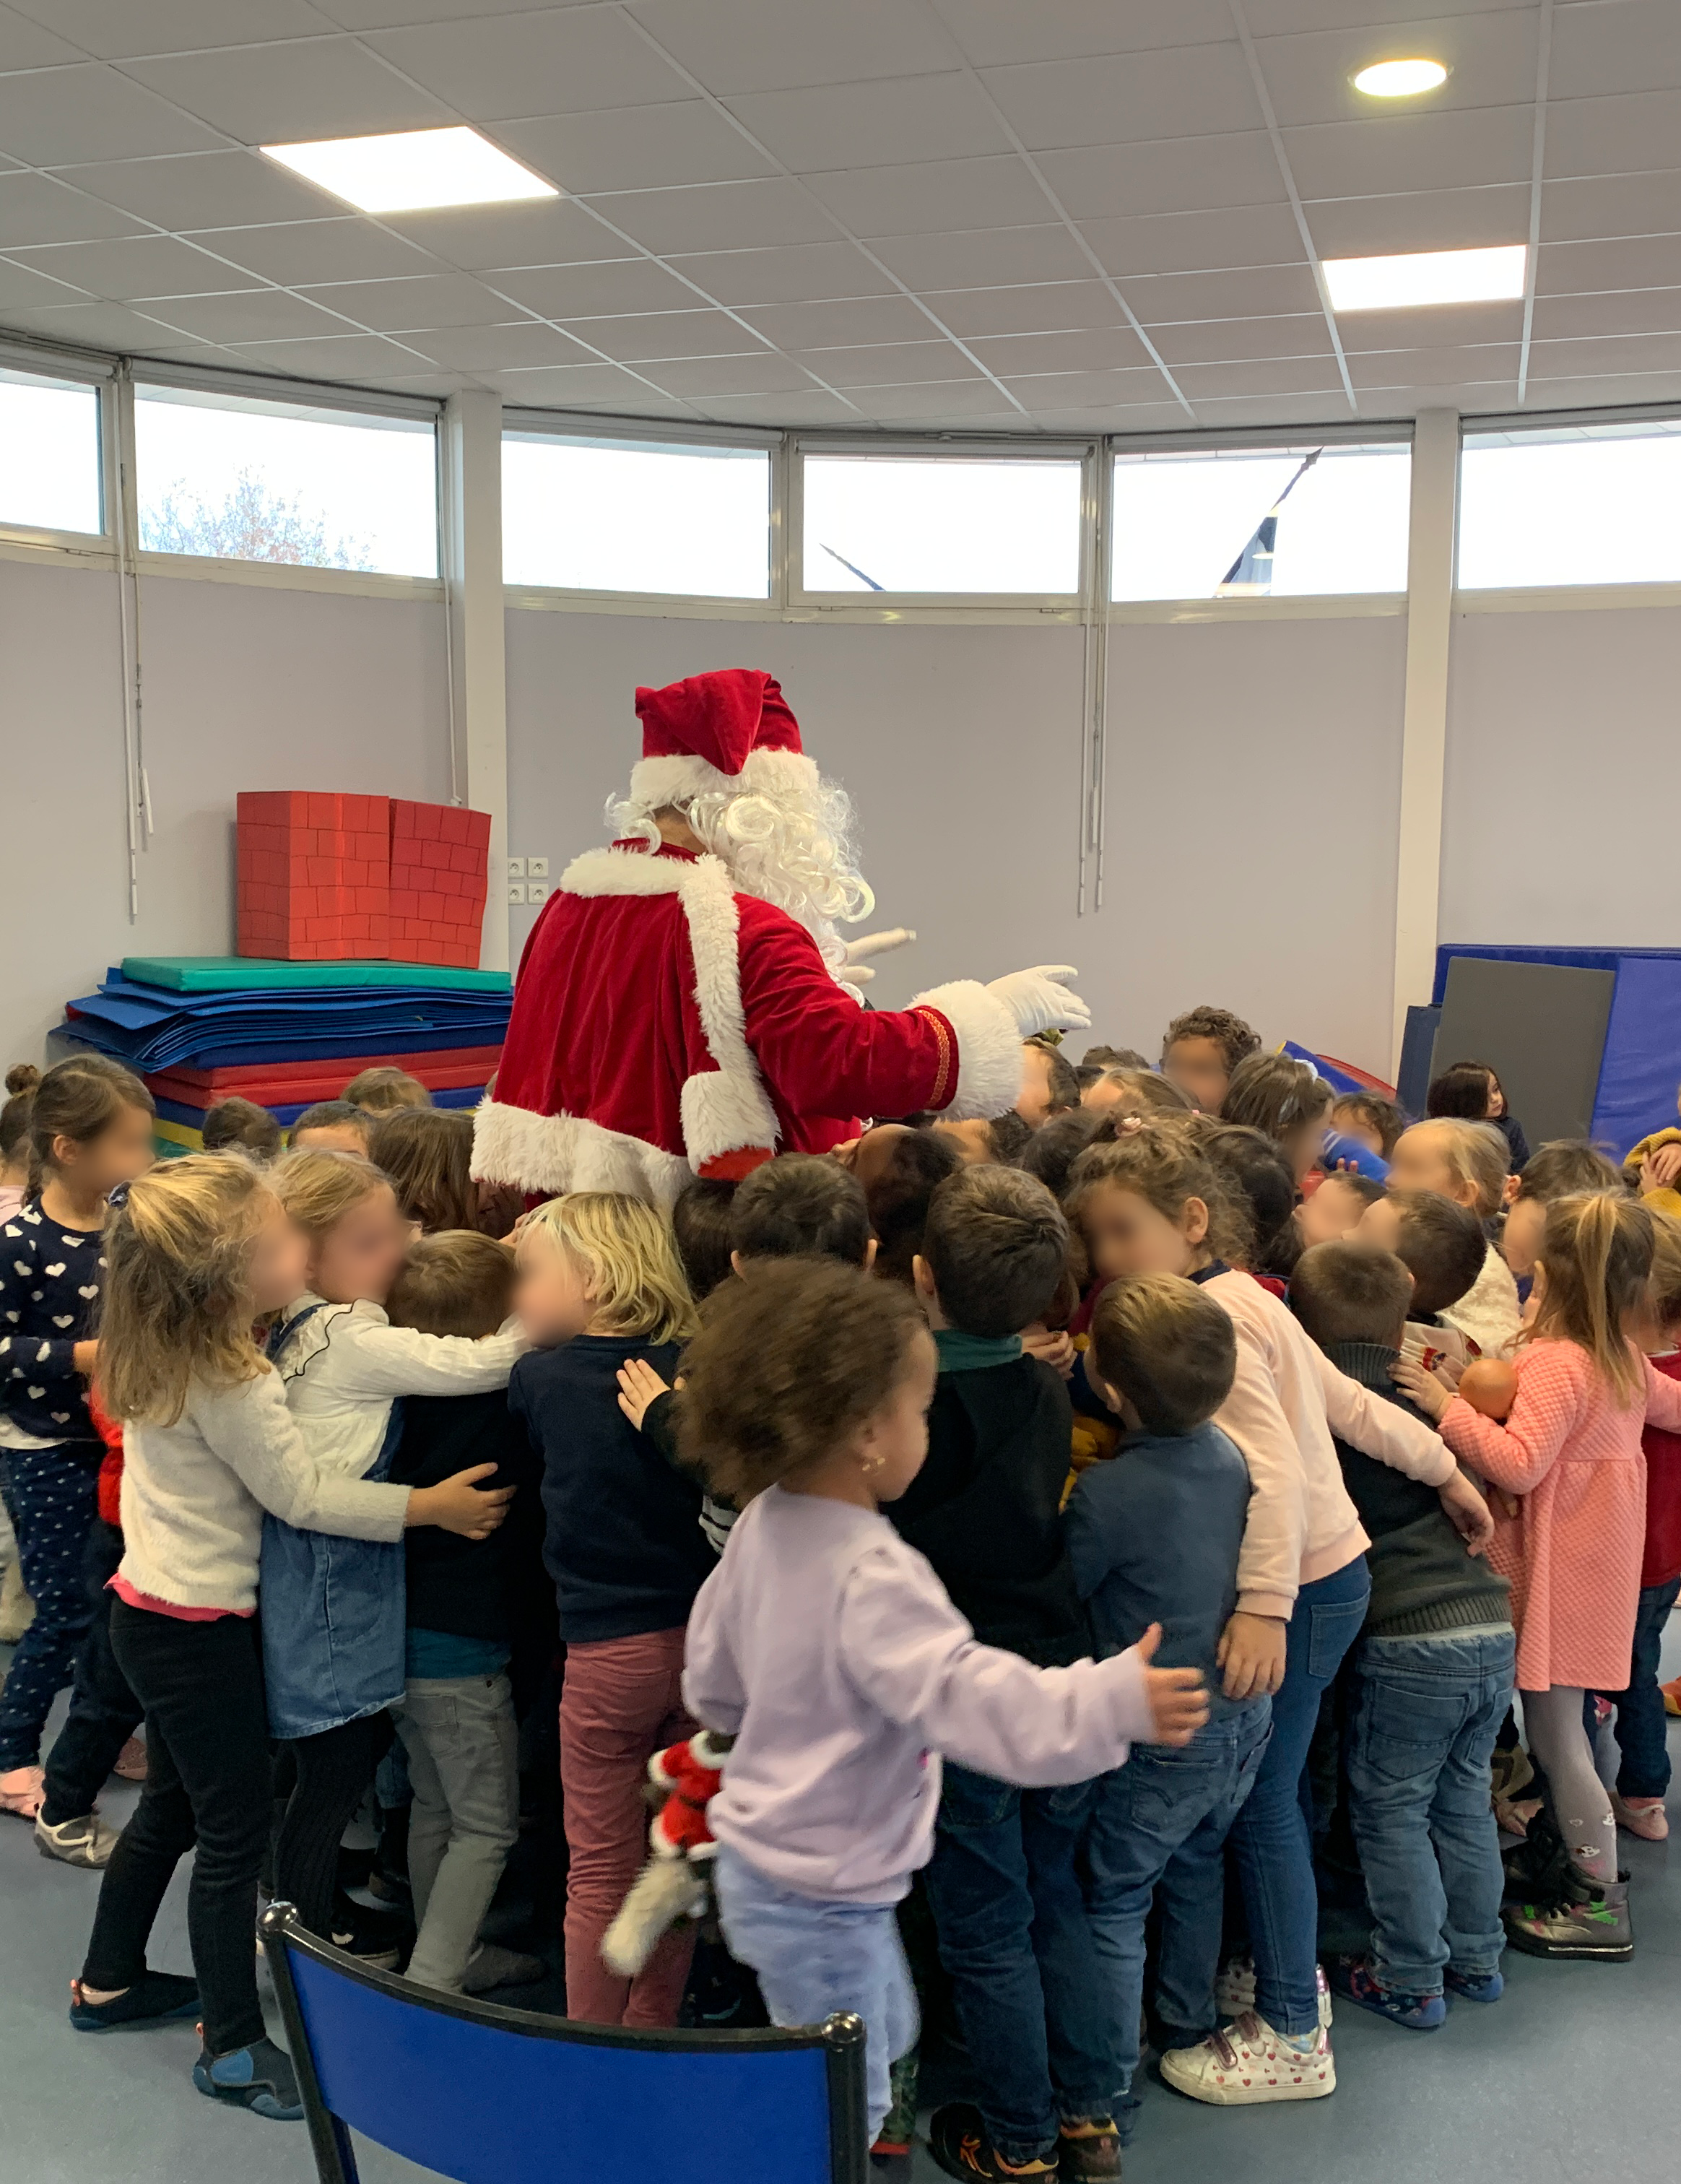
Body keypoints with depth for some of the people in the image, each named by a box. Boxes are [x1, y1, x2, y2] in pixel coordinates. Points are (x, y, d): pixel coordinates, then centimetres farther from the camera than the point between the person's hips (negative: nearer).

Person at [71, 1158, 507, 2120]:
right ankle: (235, 2048, 14)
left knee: (174, 1806, 24)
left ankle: (110, 1982, 41)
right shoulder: (227, 1383, -27)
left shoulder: (163, 1352, -1)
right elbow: (303, 1496, -21)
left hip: (155, 1607, 9)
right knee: (237, 1831, 2)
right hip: (200, 1627, -9)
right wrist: (432, 1505, -16)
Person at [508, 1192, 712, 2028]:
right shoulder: (690, 1372, -5)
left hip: (606, 1652, -3)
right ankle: (653, 2031, 31)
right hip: (700, 1641, 3)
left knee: (599, 1869, 11)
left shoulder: (540, 1379, -6)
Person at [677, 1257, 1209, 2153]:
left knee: (887, 2032, 29)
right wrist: (1114, 1703, -44)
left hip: (757, 1852, 10)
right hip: (821, 1896, -9)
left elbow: (713, 1682, 10)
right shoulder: (874, 1577, -31)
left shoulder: (762, 1526, -3)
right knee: (845, 2115, 8)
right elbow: (972, 1697, -41)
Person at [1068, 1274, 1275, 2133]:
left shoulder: (1109, 1493, -29)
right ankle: (1188, 2021, 46)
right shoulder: (1229, 1453, -9)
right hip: (1242, 1716, 7)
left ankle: (1110, 2080, 23)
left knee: (1113, 1901, 11)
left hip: (1159, 1742, -7)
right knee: (1196, 1868, 27)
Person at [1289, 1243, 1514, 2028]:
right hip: (1493, 1630, 6)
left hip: (1410, 1641, -6)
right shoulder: (1423, 1396, 9)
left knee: (1390, 1812, 10)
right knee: (1464, 1800, 21)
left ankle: (1412, 1981, 19)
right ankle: (1477, 1958, 34)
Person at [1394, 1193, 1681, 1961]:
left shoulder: (1556, 1363, -22)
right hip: (1597, 1566, 9)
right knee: (1560, 1728, 18)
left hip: (1559, 1575, -9)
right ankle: (1593, 1871, 27)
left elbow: (1519, 1464, -30)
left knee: (1553, 1734, 1)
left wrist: (1448, 1407, -28)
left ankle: (1601, 1906, 10)